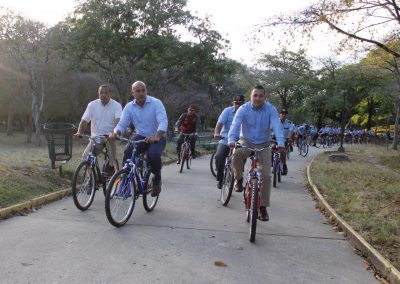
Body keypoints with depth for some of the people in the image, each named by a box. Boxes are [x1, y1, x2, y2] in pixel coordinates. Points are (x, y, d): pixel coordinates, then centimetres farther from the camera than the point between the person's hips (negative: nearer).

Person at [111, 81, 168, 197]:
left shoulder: (156, 103, -14)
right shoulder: (129, 107, -2)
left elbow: (163, 122, -27)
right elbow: (122, 124, -7)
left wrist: (157, 137, -45)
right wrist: (115, 133, -31)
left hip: (157, 137, -3)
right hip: (140, 136, 3)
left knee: (153, 154, -33)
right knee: (128, 152, -25)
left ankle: (157, 179, -4)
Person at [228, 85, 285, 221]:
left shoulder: (271, 110, -10)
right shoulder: (243, 109, -11)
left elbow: (277, 126, -24)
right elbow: (235, 125, -25)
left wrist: (280, 142, -42)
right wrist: (231, 140, -45)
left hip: (263, 145, 1)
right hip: (245, 142, -1)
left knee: (266, 175, -8)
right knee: (236, 154, -35)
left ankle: (263, 207, 8)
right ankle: (239, 179, -7)